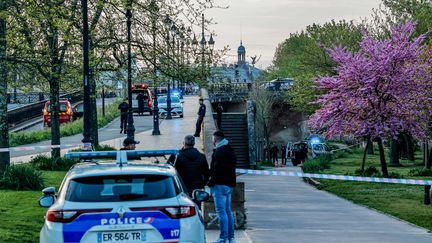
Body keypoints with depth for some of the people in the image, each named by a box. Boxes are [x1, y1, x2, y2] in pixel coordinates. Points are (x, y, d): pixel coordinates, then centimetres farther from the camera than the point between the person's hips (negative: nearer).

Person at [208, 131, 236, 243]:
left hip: (220, 184, -10)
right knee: (228, 211, 14)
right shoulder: (230, 151, 17)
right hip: (229, 184, 10)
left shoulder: (219, 152, -14)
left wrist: (211, 182, -13)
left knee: (221, 211, -10)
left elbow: (217, 170, -22)